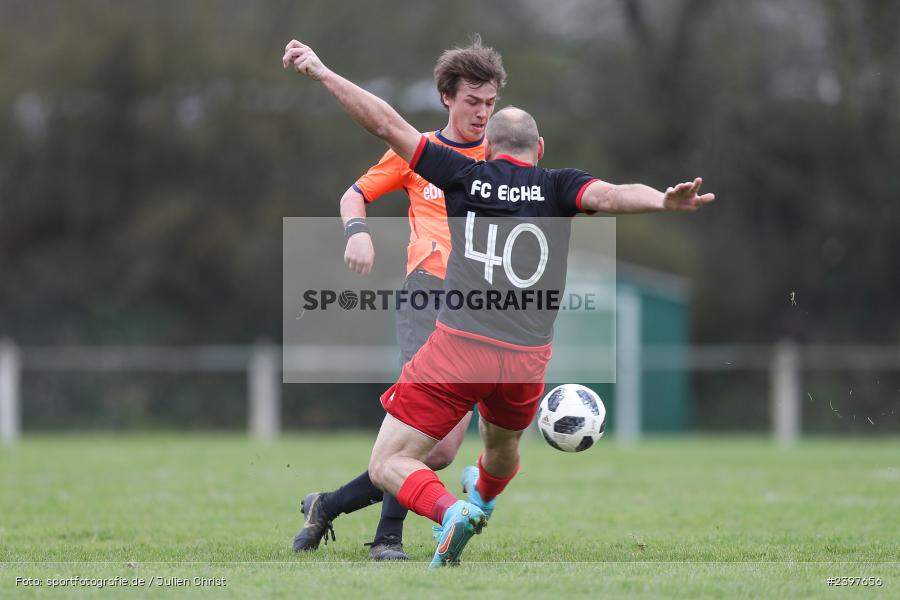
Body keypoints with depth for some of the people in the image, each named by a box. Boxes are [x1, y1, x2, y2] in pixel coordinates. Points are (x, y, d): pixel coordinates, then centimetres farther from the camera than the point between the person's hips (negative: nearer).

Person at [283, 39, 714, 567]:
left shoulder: (466, 176, 2)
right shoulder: (557, 186, 3)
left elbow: (388, 125, 3)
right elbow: (608, 196, -19)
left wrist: (320, 71, 9)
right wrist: (665, 201, -36)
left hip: (459, 346, -3)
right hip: (527, 361, 3)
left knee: (388, 466, 2)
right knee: (501, 440, 36)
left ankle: (451, 512, -25)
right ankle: (484, 500, 65)